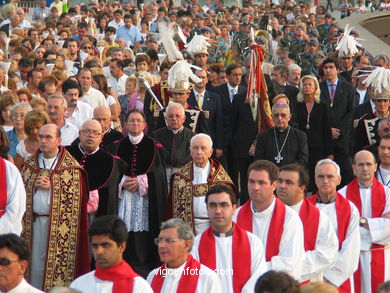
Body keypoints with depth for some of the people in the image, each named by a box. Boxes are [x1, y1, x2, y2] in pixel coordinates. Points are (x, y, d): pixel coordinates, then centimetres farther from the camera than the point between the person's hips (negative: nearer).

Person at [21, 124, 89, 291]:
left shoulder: (71, 167, -3)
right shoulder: (29, 165, 11)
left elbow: (75, 197, -6)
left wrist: (52, 186, -14)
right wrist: (35, 185, -7)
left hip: (59, 225, -4)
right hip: (34, 222, 4)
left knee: (57, 263, -4)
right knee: (35, 263, 5)